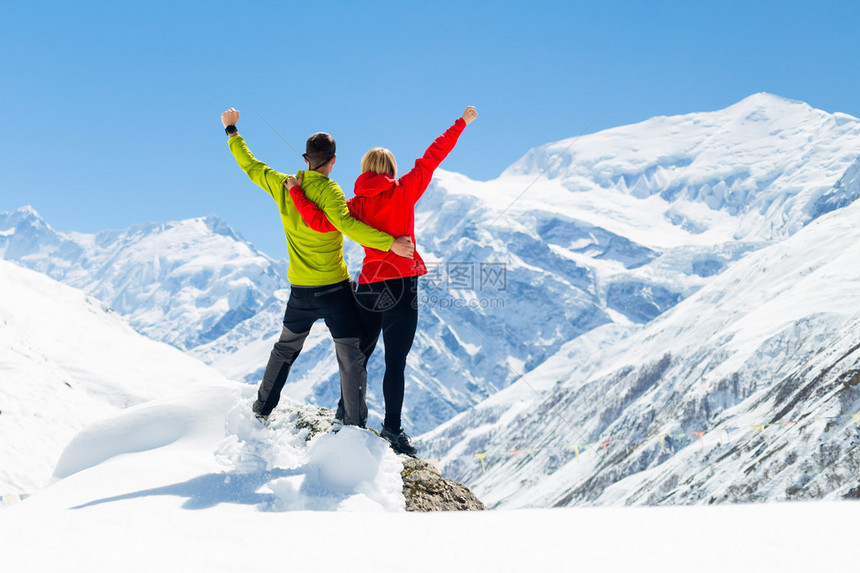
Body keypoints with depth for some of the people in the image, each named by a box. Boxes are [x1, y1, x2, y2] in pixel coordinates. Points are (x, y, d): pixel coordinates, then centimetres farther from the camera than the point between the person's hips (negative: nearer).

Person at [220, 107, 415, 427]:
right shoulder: (328, 191, -16)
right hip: (334, 289, -6)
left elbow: (250, 165, 16)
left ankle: (262, 410, 36)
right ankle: (355, 425, -4)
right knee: (351, 356, -1)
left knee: (286, 348, 25)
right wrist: (390, 242, -36)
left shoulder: (281, 186, 1)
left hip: (299, 291, 6)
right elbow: (346, 224, -33)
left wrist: (232, 131, 30)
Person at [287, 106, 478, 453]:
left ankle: (346, 414, 28)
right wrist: (462, 123, 9)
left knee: (359, 354, 18)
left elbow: (321, 223, -7)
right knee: (396, 361, -2)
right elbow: (432, 158, 1)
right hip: (401, 285, -4)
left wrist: (297, 194, 6)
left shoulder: (356, 205, 5)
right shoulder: (403, 192, -2)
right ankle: (392, 429, 0)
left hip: (367, 287, 4)